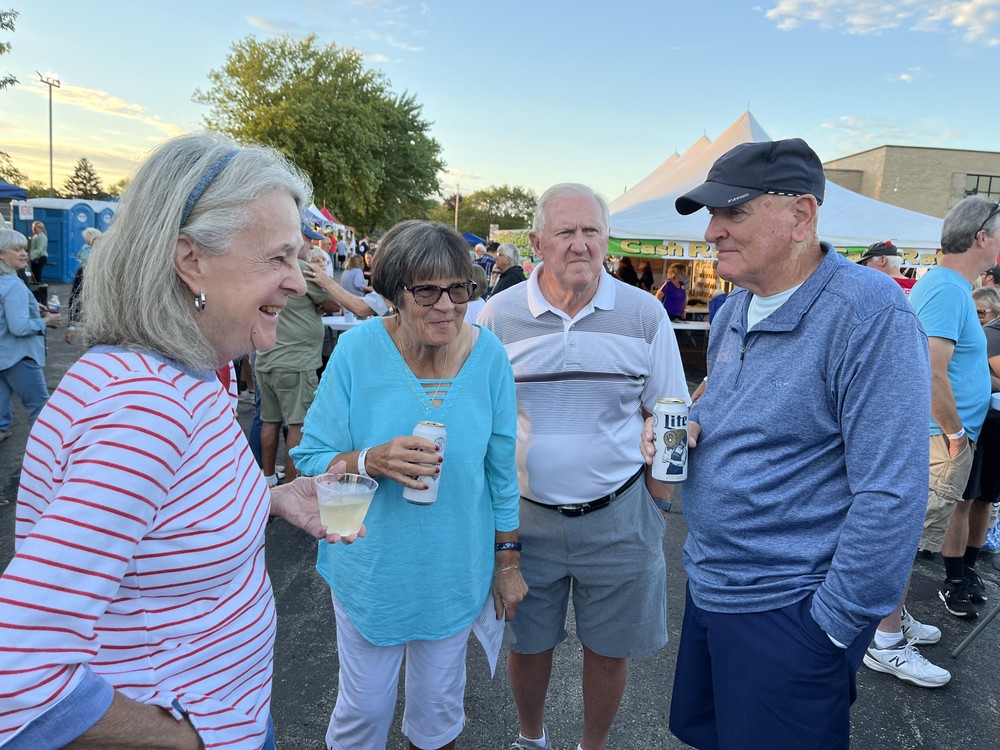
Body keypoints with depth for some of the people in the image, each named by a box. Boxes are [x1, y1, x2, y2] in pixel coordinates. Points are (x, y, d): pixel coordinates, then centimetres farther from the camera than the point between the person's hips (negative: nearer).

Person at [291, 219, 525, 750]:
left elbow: (501, 470, -1)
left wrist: (508, 561, 5)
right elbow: (311, 457, -11)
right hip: (371, 568, -1)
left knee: (439, 706, 22)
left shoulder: (489, 355, -11)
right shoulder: (358, 349, -16)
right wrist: (372, 461, -31)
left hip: (454, 568, 2)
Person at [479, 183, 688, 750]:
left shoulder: (645, 314, -4)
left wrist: (657, 506, -1)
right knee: (527, 643, 18)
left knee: (609, 649, 16)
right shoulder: (500, 315, -4)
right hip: (526, 514, 1)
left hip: (619, 516, 0)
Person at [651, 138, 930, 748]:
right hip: (707, 587, 8)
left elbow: (891, 494, -23)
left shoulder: (870, 311, -21)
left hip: (788, 609, -7)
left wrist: (835, 624, -18)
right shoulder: (734, 310, 4)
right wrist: (686, 428, -4)